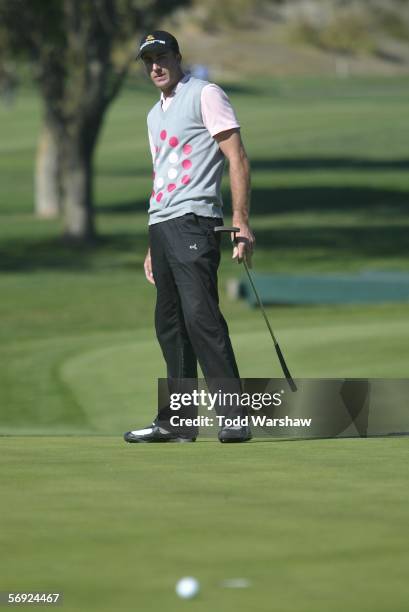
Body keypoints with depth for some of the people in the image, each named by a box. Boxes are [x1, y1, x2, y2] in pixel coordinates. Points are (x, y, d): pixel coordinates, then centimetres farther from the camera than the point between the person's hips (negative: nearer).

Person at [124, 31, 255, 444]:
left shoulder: (205, 95, -2)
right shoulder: (155, 115, 24)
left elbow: (237, 159, -8)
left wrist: (241, 222, -16)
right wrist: (152, 247, 22)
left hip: (193, 222, -9)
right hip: (160, 225, 9)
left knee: (200, 314, -18)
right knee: (169, 324, 8)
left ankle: (235, 419, -20)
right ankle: (177, 422, 11)